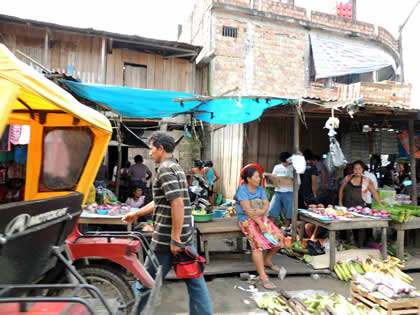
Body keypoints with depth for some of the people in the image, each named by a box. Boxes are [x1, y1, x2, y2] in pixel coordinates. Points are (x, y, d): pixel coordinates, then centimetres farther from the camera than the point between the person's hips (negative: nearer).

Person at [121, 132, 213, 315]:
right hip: (186, 234, 9)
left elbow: (178, 204, -24)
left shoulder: (165, 169, -14)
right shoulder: (176, 167, 15)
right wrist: (136, 214, 26)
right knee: (194, 278, 13)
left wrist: (174, 239, -23)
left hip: (167, 237, -9)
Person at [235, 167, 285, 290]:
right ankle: (263, 277, -25)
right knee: (258, 243, -29)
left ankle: (267, 260, 18)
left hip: (261, 218, 7)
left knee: (279, 238, -7)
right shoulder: (242, 190, -10)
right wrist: (260, 223, -22)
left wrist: (261, 211, -20)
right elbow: (247, 210, -18)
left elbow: (266, 205, 3)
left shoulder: (260, 189, 11)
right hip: (247, 220, -7)